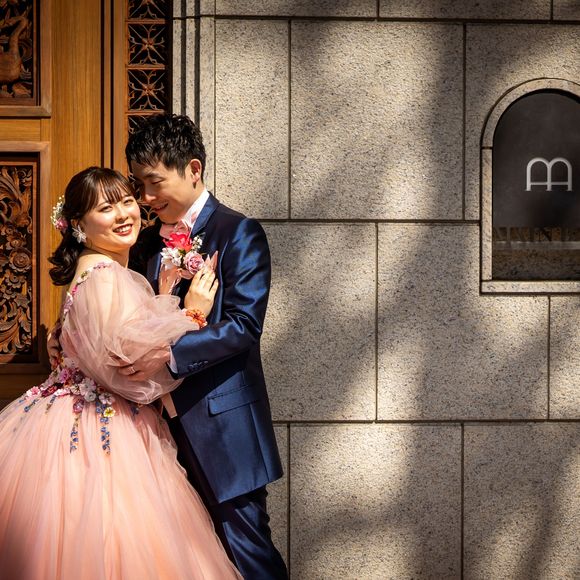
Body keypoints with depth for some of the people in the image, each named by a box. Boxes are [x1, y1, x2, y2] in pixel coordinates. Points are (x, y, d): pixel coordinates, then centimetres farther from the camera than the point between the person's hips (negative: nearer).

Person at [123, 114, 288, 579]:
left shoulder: (239, 233, -8)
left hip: (221, 422, -7)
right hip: (165, 419, 7)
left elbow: (244, 324, -18)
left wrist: (169, 354, -26)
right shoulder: (146, 243, 13)